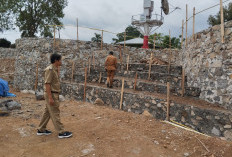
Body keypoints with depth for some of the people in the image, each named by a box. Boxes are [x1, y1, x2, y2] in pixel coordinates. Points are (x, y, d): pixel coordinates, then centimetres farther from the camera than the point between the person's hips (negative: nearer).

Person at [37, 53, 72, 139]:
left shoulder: (55, 69, 12)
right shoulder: (50, 69, -17)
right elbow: (47, 84, -22)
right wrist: (50, 97, -24)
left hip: (54, 94, 10)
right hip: (51, 94, -10)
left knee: (47, 112, 17)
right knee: (55, 113, -3)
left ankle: (41, 130, 29)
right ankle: (61, 132, 4)